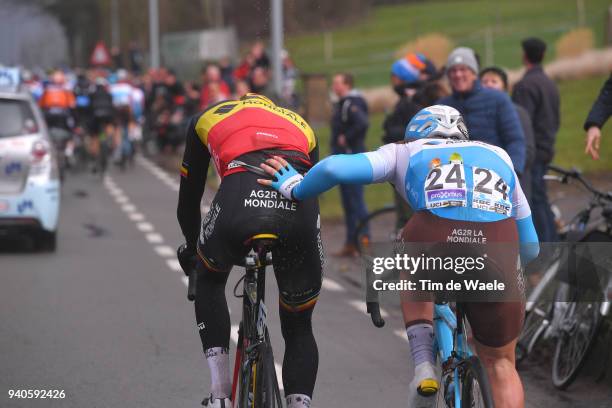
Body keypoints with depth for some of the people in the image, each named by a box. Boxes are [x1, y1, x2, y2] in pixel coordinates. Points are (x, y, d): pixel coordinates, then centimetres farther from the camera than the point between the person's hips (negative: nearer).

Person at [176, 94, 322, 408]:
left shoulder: (209, 118, 35)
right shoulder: (300, 125, 39)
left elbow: (188, 200, 40)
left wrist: (192, 248, 59)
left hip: (238, 205, -1)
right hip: (300, 213, 1)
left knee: (210, 279, 33)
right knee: (299, 327, 22)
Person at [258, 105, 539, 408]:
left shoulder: (406, 152, 28)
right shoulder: (498, 156, 35)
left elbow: (334, 168, 13)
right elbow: (530, 249, 36)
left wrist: (295, 190, 33)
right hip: (495, 261, 1)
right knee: (500, 364, 23)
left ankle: (423, 365, 18)